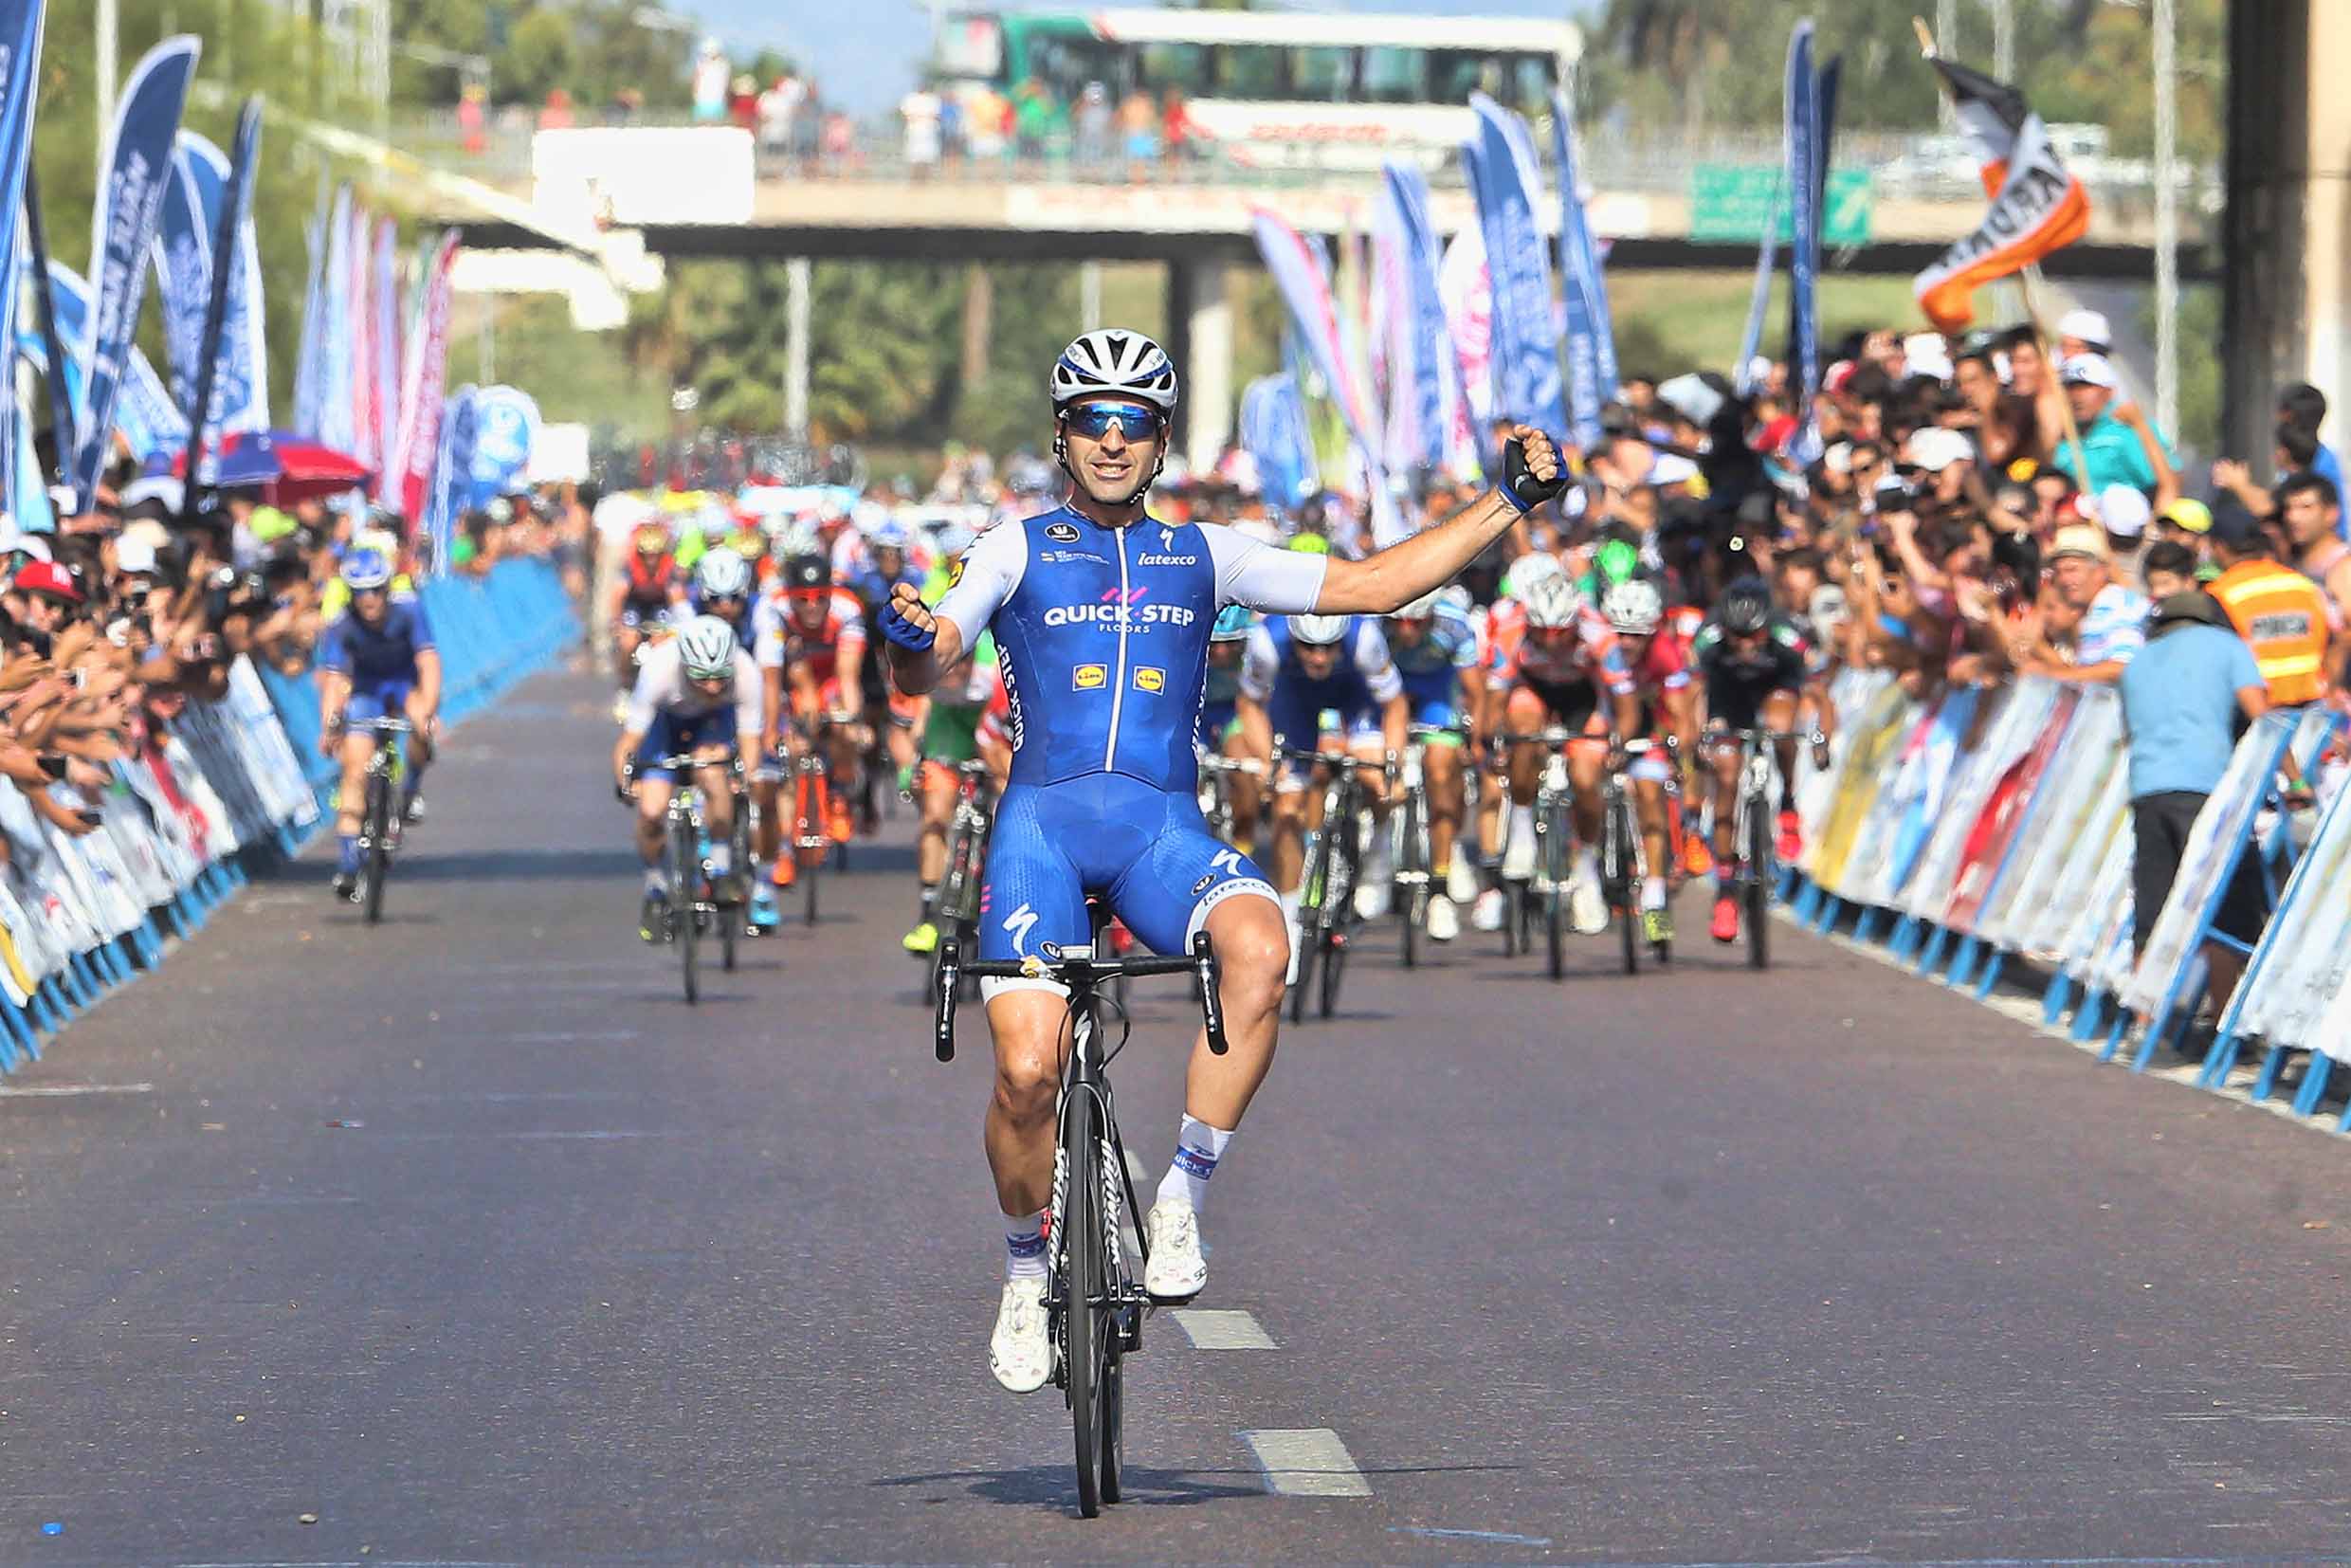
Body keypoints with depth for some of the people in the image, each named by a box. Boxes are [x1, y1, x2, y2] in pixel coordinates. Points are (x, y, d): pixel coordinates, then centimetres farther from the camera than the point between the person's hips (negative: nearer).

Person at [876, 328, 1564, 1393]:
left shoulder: (1203, 556, 18)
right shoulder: (1019, 549, 12)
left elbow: (1369, 585, 18)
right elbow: (928, 673, 2)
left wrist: (1506, 504, 12)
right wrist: (910, 641, -23)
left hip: (1163, 827, 2)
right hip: (1044, 820, -2)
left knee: (1259, 947, -32)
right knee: (1028, 1067, -19)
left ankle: (1182, 1203, -19)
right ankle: (1026, 1273, 10)